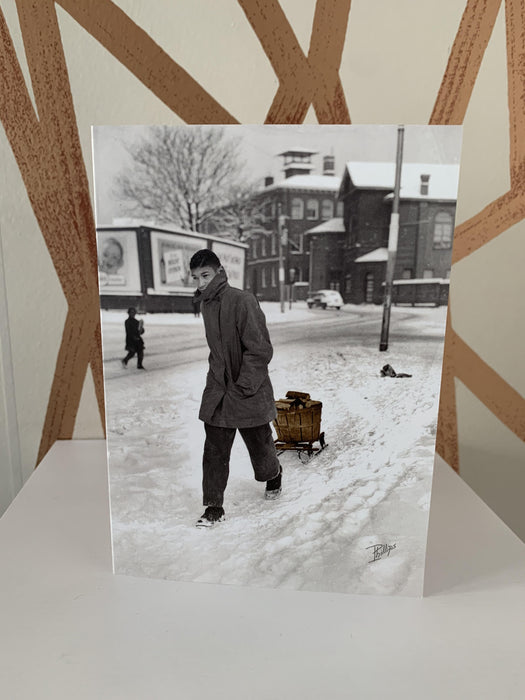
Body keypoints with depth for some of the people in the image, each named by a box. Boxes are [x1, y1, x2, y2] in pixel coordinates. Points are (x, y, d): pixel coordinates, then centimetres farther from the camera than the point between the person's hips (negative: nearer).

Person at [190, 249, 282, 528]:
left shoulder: (242, 301, -19)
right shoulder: (206, 304, 6)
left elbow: (260, 350, -20)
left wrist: (242, 388, -19)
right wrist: (216, 379, 12)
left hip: (249, 392, -5)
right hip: (217, 392, 6)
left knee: (260, 445, 15)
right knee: (214, 452, 6)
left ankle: (274, 476, 46)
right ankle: (214, 506, 20)